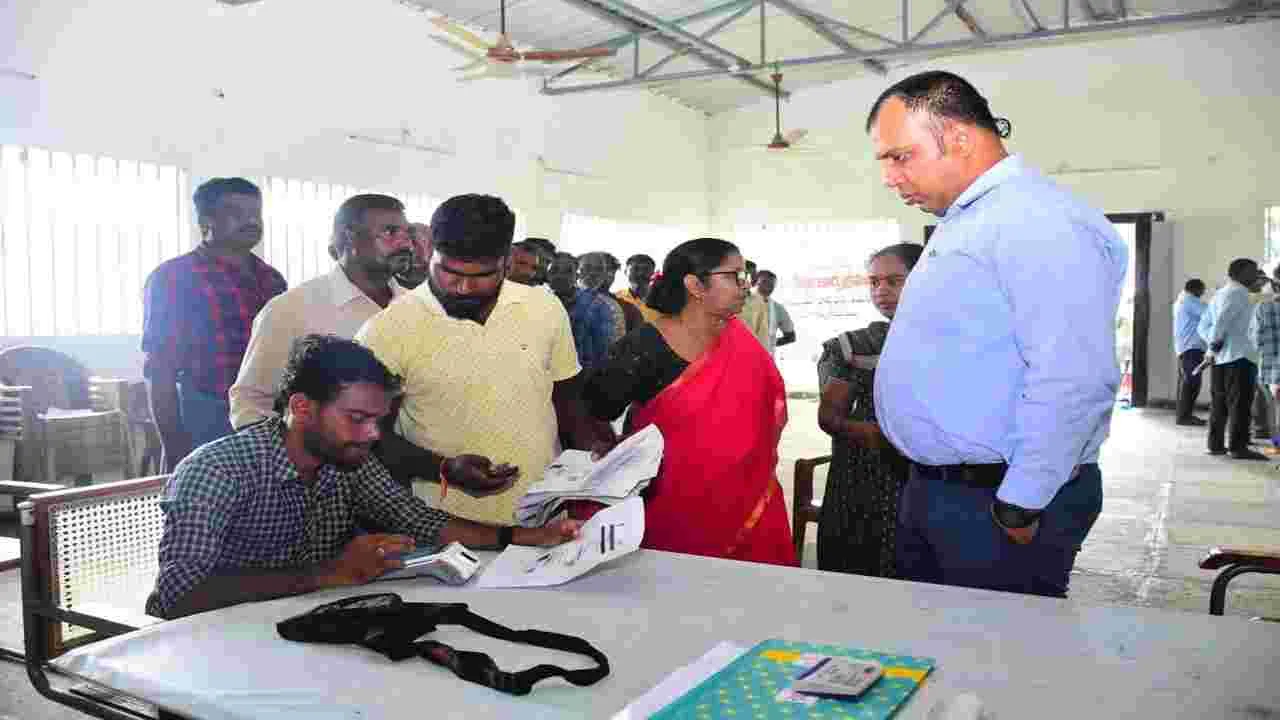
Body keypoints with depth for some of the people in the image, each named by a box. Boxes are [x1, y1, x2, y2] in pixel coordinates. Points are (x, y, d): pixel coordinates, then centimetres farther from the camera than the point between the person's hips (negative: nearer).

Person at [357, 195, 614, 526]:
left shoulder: (546, 309, 0)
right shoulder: (388, 330, -11)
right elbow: (373, 435, -6)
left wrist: (590, 447, -6)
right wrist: (444, 468, -19)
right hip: (448, 527, -2)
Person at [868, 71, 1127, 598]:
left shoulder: (1040, 221, -19)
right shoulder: (960, 224, 15)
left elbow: (1071, 382, -26)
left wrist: (1019, 508, -22)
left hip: (996, 502, -10)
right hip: (928, 492, 10)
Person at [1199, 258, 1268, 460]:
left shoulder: (1219, 293, 21)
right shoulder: (1238, 292, -7)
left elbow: (1203, 326, 15)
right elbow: (1222, 320, -21)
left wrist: (1213, 344, 2)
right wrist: (1215, 344, -11)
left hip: (1220, 356, 9)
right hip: (1239, 354, -9)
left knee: (1219, 403, 11)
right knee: (1240, 403, -7)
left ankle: (1215, 444, 13)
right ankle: (1238, 447, -8)